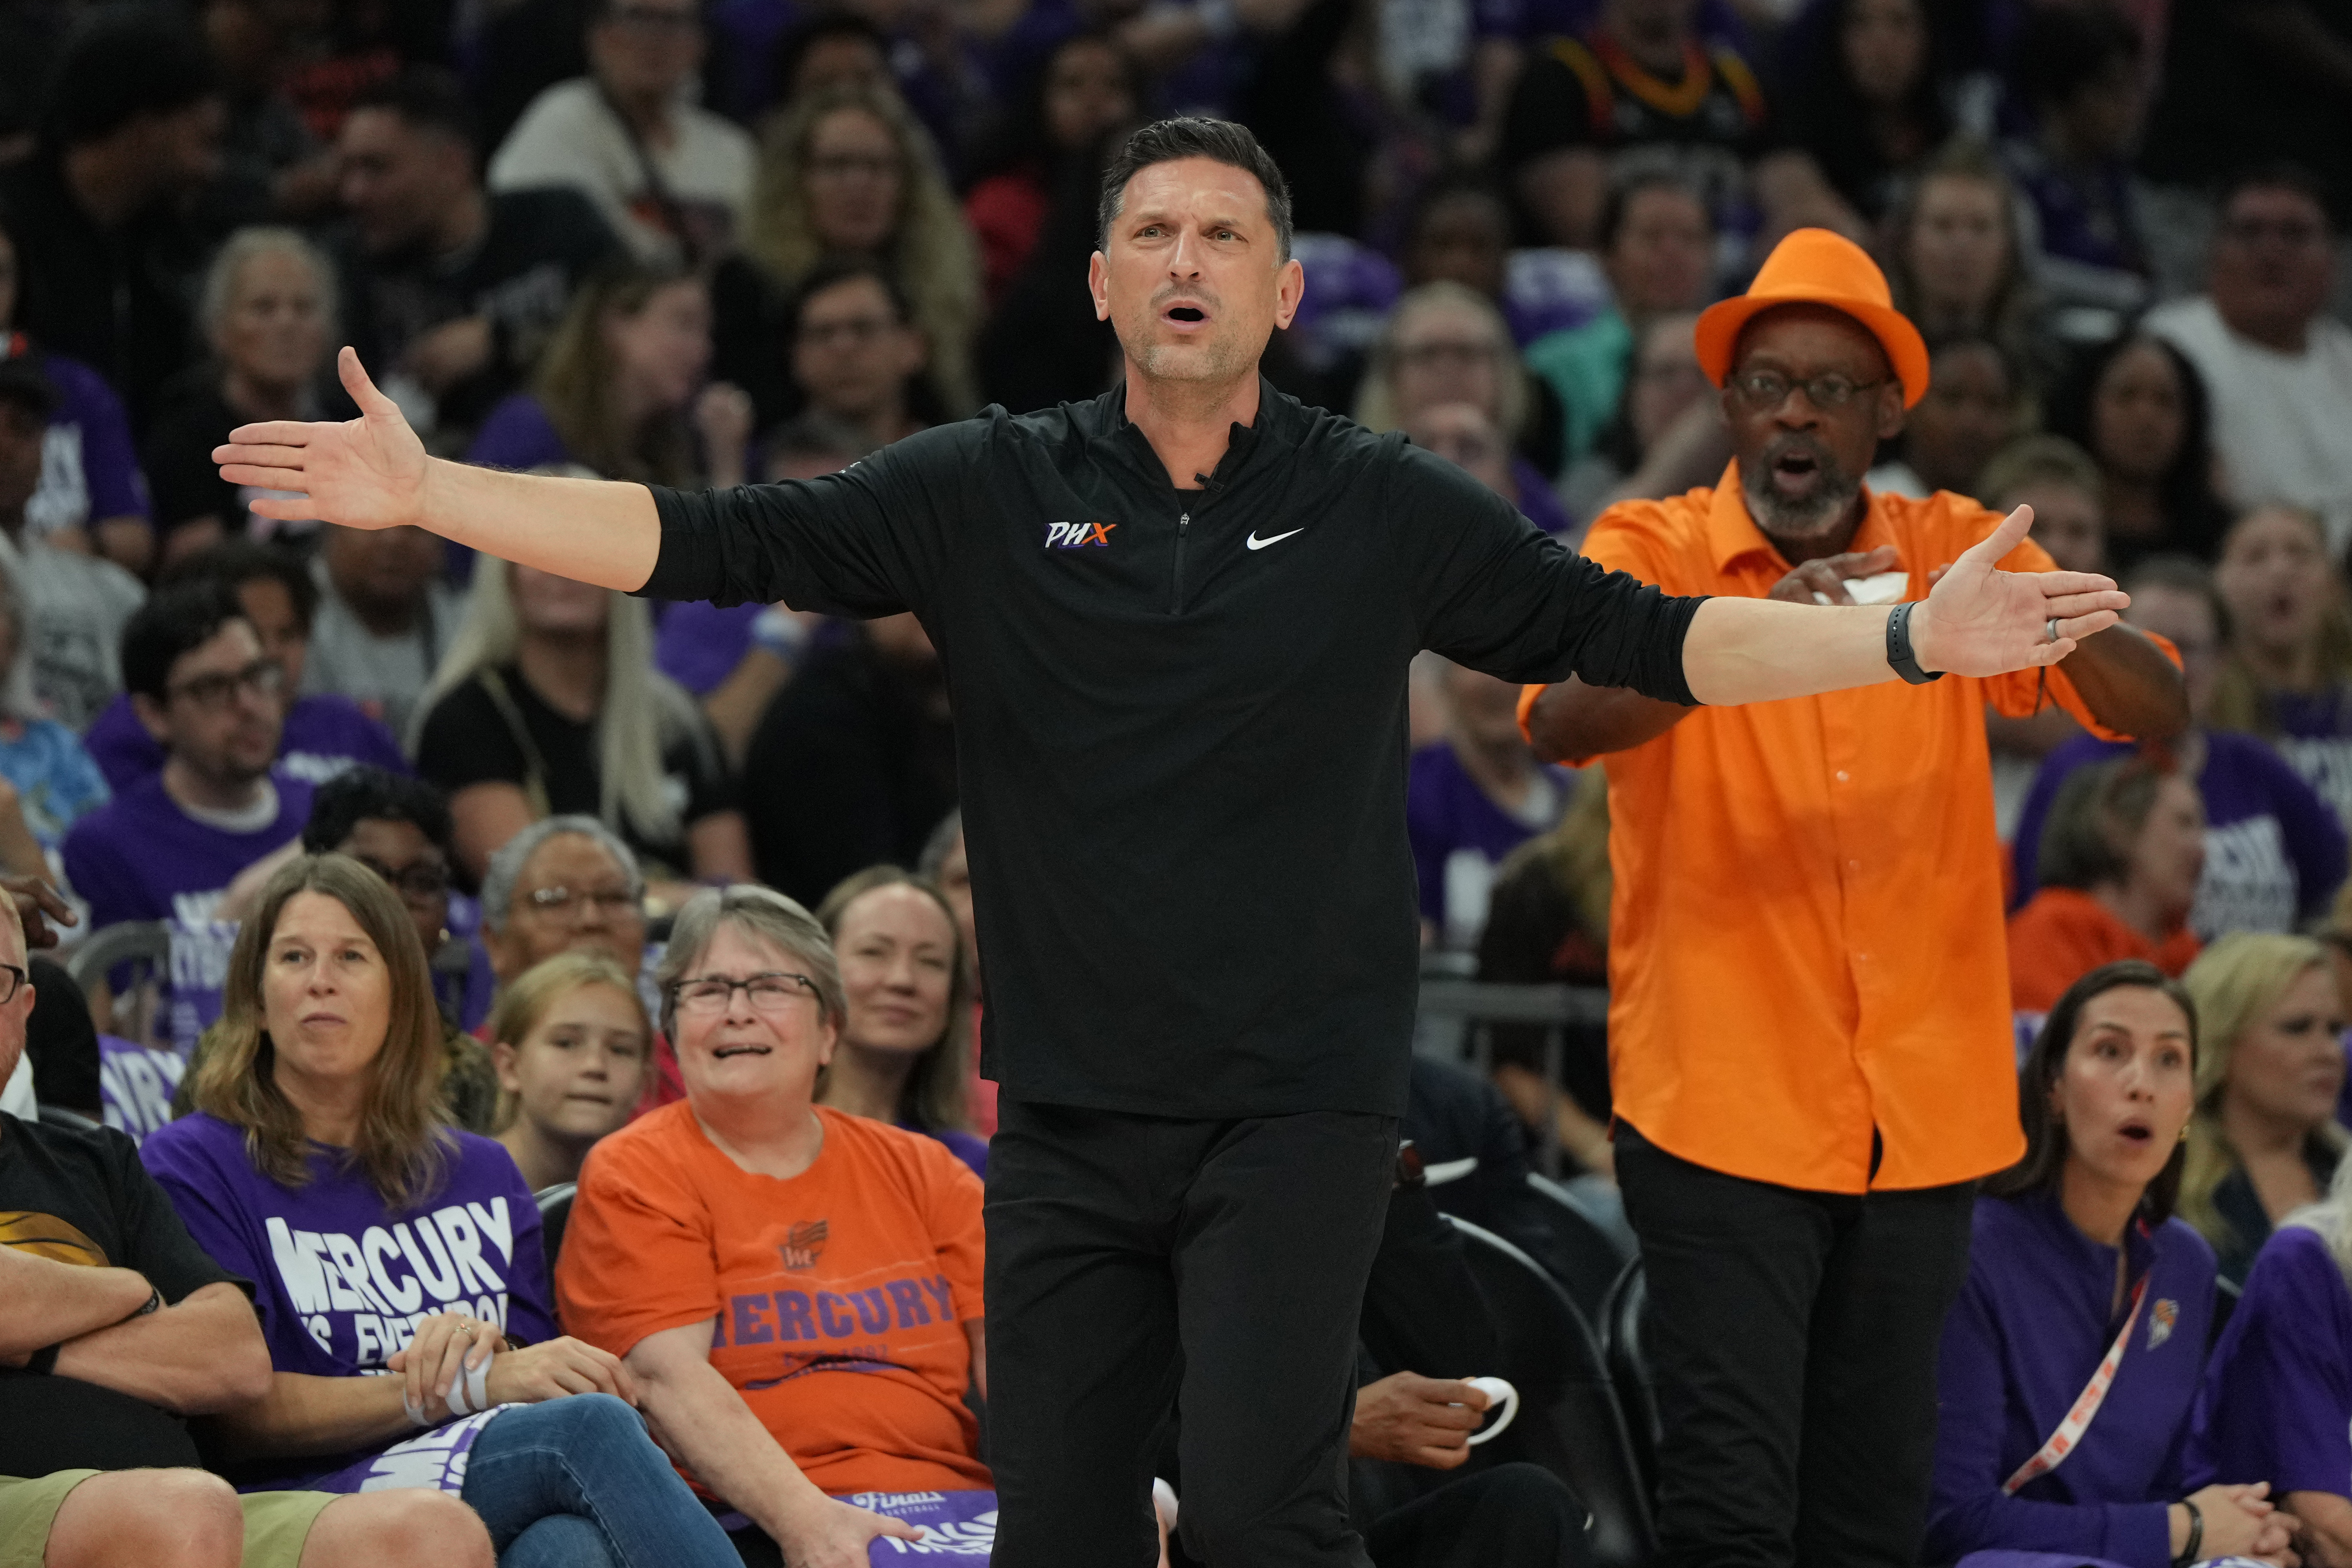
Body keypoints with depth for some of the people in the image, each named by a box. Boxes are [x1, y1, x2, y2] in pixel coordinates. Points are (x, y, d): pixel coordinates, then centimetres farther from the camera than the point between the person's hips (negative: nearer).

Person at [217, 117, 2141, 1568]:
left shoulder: (1384, 511, 3)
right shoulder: (989, 492, 4)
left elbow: (1640, 634, 6)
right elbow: (710, 542, -1)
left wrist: (1909, 636, -3)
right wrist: (427, 492, -9)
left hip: (1298, 1104, -2)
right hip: (1073, 1115, 2)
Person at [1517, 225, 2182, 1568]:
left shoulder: (1958, 557, 7)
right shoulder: (1653, 551, -2)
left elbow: (2159, 715, -3)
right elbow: (1564, 719, -22)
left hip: (1920, 1114, 3)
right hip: (1724, 1105, -3)